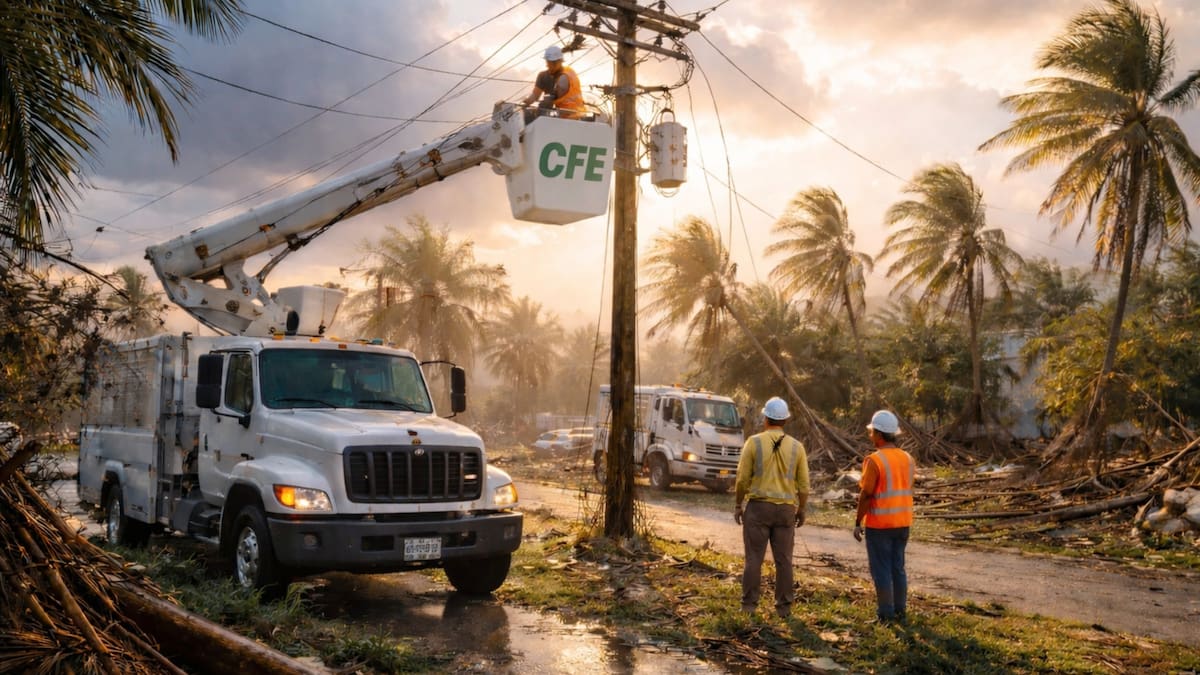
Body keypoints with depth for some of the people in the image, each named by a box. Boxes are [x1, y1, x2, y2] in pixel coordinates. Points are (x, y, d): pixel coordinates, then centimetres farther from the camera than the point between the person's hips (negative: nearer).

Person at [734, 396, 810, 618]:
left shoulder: (754, 442, -7)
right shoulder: (797, 447, 0)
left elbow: (743, 478, -6)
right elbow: (803, 485, 1)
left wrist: (738, 505, 5)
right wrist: (802, 510, 14)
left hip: (758, 506, -2)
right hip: (785, 509, 2)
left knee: (754, 558, 4)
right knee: (783, 560, 8)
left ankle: (749, 605, 7)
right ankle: (784, 607, 12)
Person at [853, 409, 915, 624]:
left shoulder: (874, 460, -17)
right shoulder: (908, 459, 5)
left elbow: (866, 495, -16)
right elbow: (907, 491, 9)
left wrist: (858, 523, -8)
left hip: (879, 524, -7)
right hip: (903, 523, 7)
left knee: (881, 569, 3)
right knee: (898, 567, 16)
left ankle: (886, 612, 7)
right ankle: (900, 610, 21)